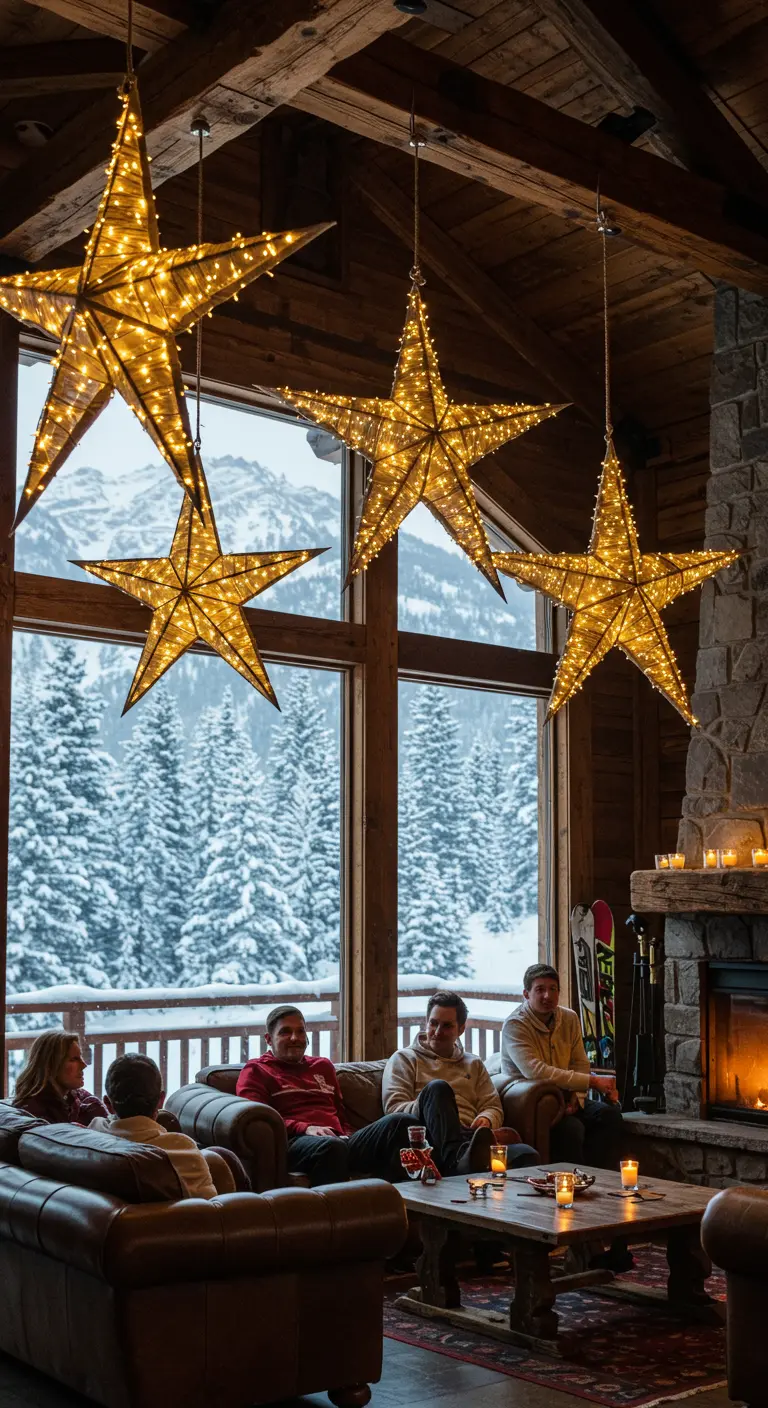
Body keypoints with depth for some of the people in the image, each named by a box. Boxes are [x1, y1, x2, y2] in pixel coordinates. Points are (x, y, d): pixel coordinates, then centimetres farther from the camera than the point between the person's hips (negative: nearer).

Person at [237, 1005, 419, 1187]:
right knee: (331, 1146, -43)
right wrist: (305, 1128, -13)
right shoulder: (255, 1071, 18)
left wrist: (348, 1137, 11)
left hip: (341, 1140, 5)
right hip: (295, 1144, -5)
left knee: (400, 1123, -26)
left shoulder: (323, 1066, 36)